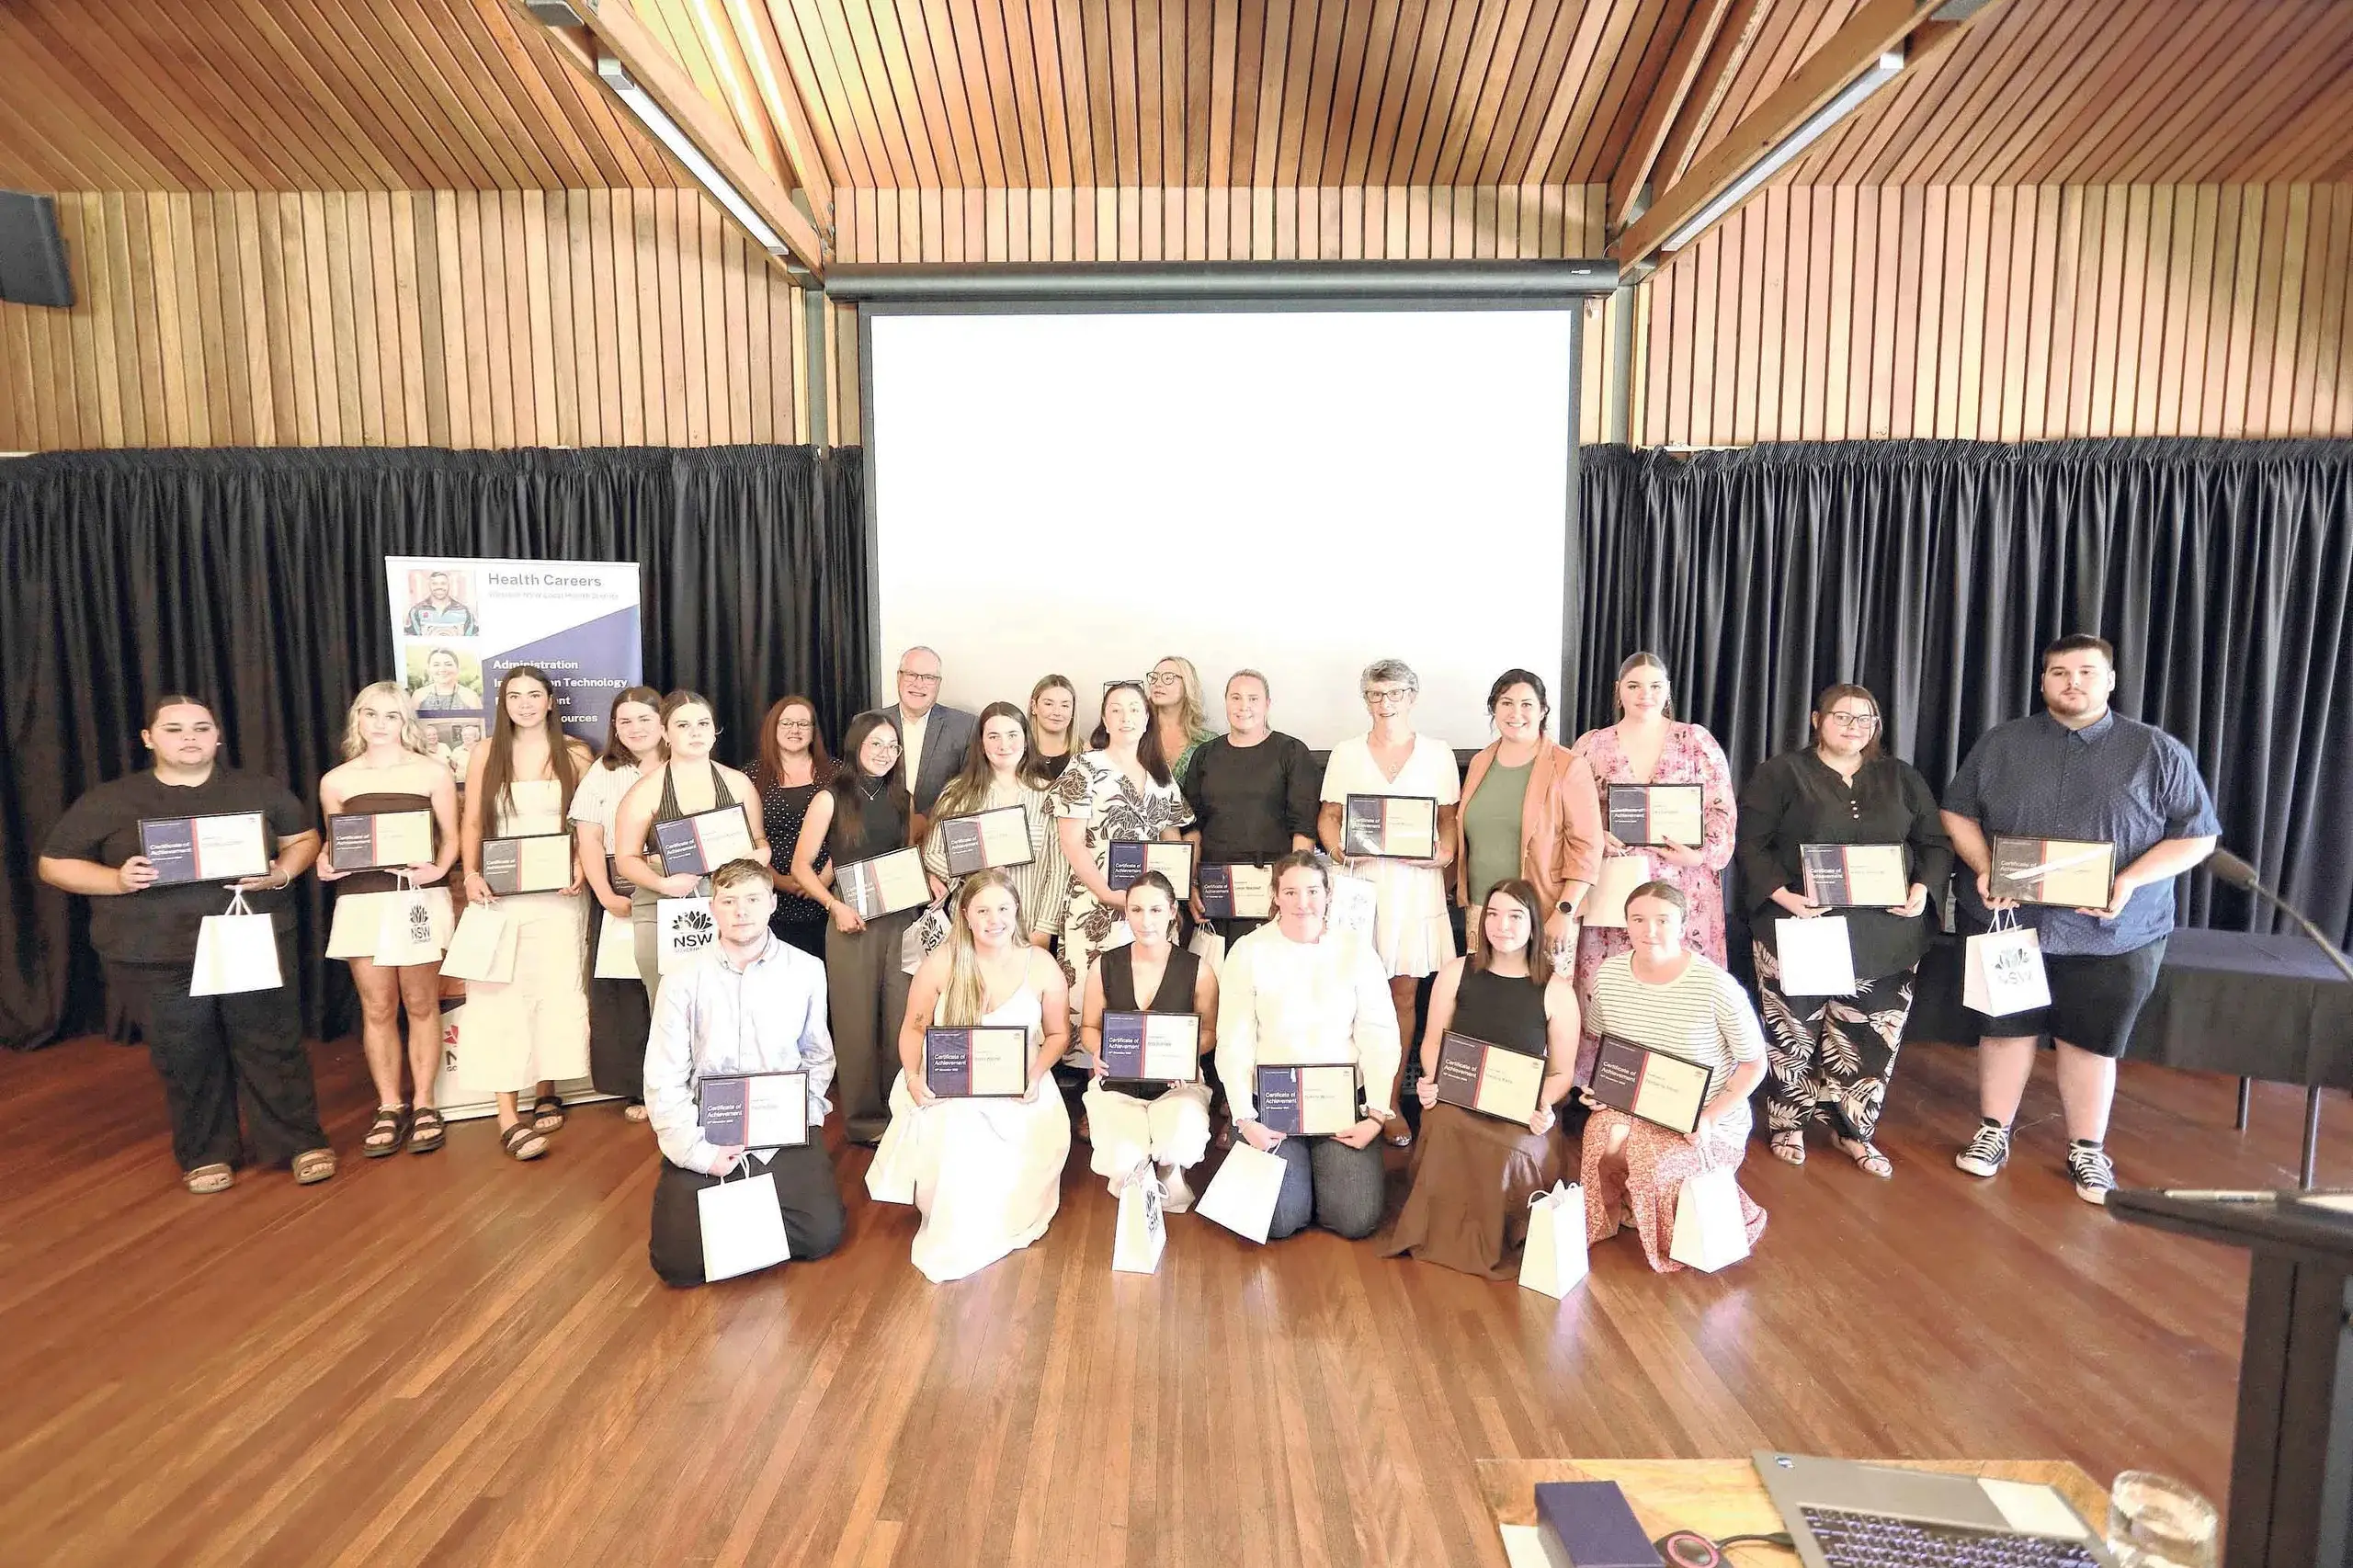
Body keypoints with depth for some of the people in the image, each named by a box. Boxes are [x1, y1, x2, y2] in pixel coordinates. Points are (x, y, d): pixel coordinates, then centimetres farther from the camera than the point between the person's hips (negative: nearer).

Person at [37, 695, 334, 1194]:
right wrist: (118, 880, -13)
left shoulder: (259, 790, 5)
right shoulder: (109, 801, 3)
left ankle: (300, 1142, 16)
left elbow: (304, 838, 12)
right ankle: (204, 1154, 27)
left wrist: (282, 873, -10)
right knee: (186, 1060, 10)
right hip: (156, 957, 0)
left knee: (273, 1045, 4)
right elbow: (54, 864, 7)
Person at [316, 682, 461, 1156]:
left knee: (421, 1004, 4)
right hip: (361, 902, 2)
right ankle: (389, 1107, 17)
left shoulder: (432, 772, 1)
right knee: (377, 1009, 6)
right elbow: (333, 843, 16)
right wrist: (325, 864, -5)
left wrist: (438, 869, -14)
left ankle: (423, 1104, 14)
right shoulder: (336, 781, 8)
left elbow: (451, 836, 4)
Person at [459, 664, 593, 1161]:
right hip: (499, 892, 0)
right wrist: (471, 873, -8)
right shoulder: (486, 753, 7)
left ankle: (545, 1093, 20)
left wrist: (580, 868, -10)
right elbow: (472, 822, 6)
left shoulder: (574, 753, 5)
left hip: (556, 892, 0)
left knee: (554, 989, 2)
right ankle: (508, 1116, -6)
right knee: (499, 996, -6)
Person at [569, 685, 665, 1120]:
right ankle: (637, 1088, 12)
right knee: (623, 991, 1)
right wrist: (606, 895, -7)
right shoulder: (602, 774, 11)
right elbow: (588, 839, 5)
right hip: (619, 897, 2)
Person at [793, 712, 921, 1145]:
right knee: (858, 1023, 4)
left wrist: (929, 882, 1)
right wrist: (835, 906, -14)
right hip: (853, 922, -4)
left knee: (902, 1019, 7)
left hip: (902, 919, 4)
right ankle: (863, 1119, 19)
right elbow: (801, 865, -3)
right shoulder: (831, 799, -3)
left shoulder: (899, 797, 10)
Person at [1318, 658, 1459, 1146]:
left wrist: (1445, 850, -11)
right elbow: (1328, 817, 9)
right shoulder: (1346, 753, 9)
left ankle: (1391, 1101, 15)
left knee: (1404, 993, 5)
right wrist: (1339, 848, -10)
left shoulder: (1437, 754, 8)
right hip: (1359, 882, 0)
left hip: (1415, 884, 0)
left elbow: (1450, 818, 9)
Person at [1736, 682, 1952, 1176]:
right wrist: (1782, 895, -18)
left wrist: (1923, 887, -4)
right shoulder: (1782, 773, -1)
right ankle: (1789, 1125, 22)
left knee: (1870, 1036, 6)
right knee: (1794, 1030, 5)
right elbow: (1751, 843, -6)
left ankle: (1851, 1129, 24)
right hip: (1800, 929, -3)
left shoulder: (1901, 777, 13)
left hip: (1883, 936, 4)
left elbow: (1936, 843, 14)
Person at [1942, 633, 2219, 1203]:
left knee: (2090, 1041, 10)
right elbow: (1958, 811, 7)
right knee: (2005, 1028, 11)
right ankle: (1993, 1133, 25)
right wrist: (1984, 868, -10)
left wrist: (2130, 883, -16)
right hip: (2009, 921, 1)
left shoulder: (2157, 752, 0)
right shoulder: (2000, 743, 4)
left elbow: (2196, 834, 0)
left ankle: (2088, 1150, 27)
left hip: (2113, 933, -1)